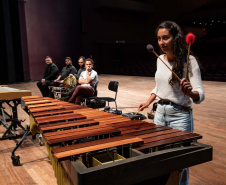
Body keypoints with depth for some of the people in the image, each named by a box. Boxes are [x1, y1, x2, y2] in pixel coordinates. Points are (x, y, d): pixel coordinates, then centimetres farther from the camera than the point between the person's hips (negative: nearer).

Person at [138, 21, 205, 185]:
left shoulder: (189, 60, -15)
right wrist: (148, 102, 10)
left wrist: (189, 92, -41)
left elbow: (200, 95, -21)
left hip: (180, 116, -6)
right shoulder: (160, 59, 3)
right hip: (160, 112, 6)